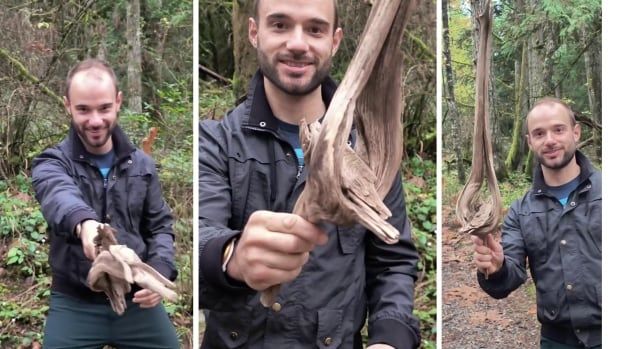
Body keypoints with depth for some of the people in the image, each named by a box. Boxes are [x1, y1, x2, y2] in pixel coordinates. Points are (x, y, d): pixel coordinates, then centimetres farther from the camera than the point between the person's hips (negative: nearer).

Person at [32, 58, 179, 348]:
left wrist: (160, 271, -11)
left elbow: (160, 226, 10)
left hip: (137, 300, 3)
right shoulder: (52, 163, -5)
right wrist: (84, 222, -52)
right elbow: (59, 195, -29)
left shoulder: (141, 165, 6)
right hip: (75, 304, -2)